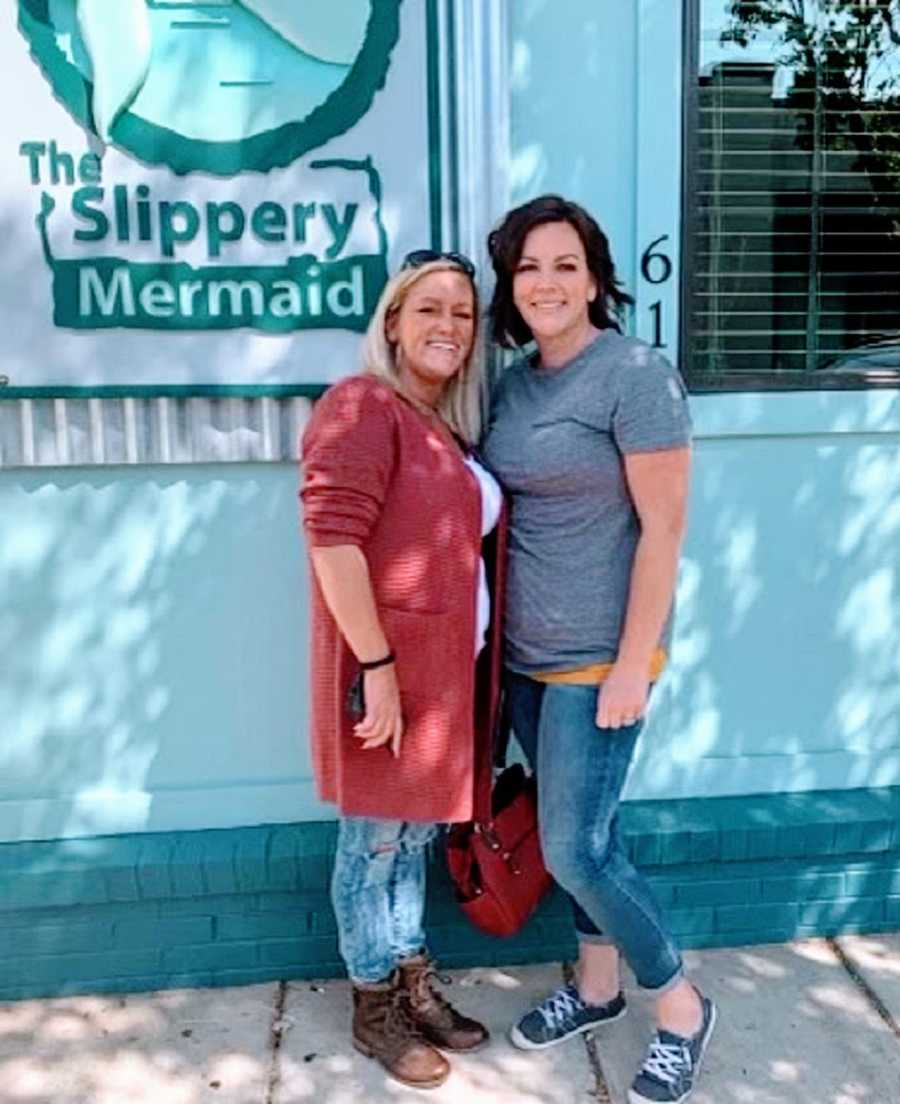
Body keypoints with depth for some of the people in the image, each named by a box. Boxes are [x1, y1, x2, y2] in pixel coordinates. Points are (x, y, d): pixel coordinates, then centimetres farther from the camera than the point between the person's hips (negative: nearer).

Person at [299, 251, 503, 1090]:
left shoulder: (447, 425, 13)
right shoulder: (364, 406, -14)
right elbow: (331, 539, -22)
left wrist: (459, 664, 13)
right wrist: (375, 663, -23)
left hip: (442, 666, 8)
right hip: (385, 666, -8)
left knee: (413, 832, 20)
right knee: (376, 839, 8)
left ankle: (414, 984, 38)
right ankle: (373, 1009, 27)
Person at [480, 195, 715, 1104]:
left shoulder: (636, 374, -14)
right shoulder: (511, 383, 6)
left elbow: (663, 528, -16)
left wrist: (633, 664, -18)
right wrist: (497, 632, 11)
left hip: (598, 657, -6)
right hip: (527, 653, 7)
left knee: (574, 845, -3)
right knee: (576, 830, 18)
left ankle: (681, 1007, 20)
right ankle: (596, 985, 38)